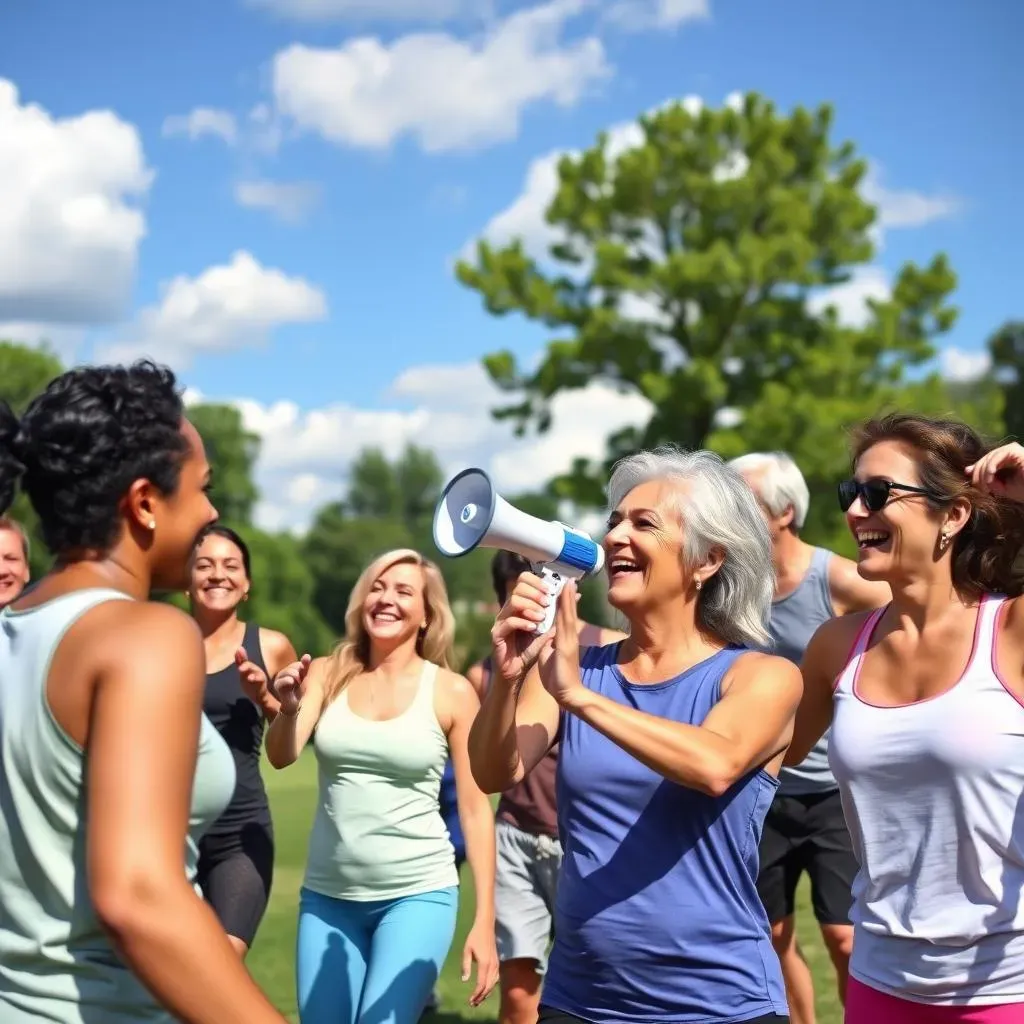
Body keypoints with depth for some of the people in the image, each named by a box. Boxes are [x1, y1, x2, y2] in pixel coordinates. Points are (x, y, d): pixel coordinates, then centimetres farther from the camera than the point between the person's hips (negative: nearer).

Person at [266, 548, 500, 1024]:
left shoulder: (452, 692, -4)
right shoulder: (326, 674, 2)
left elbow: (475, 808, -3)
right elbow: (281, 756, -10)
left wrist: (484, 919, -6)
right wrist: (288, 709, -32)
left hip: (417, 894, -3)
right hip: (327, 895, 3)